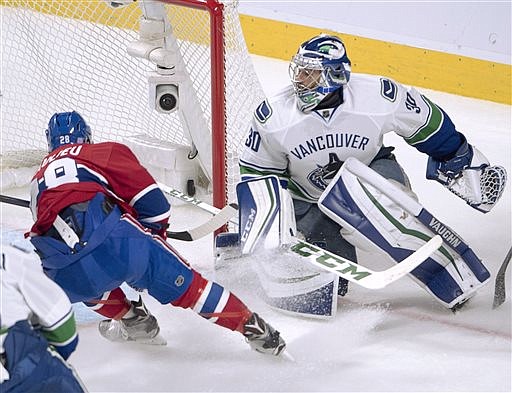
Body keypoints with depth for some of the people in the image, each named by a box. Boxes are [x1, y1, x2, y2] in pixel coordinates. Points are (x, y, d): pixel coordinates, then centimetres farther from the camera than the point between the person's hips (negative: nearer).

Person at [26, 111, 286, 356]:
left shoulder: (38, 181, 35)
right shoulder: (104, 152, 23)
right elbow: (152, 203, 14)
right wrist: (156, 235, 32)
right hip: (111, 239, -3)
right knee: (182, 282, 11)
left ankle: (132, 320, 36)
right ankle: (250, 326, 11)